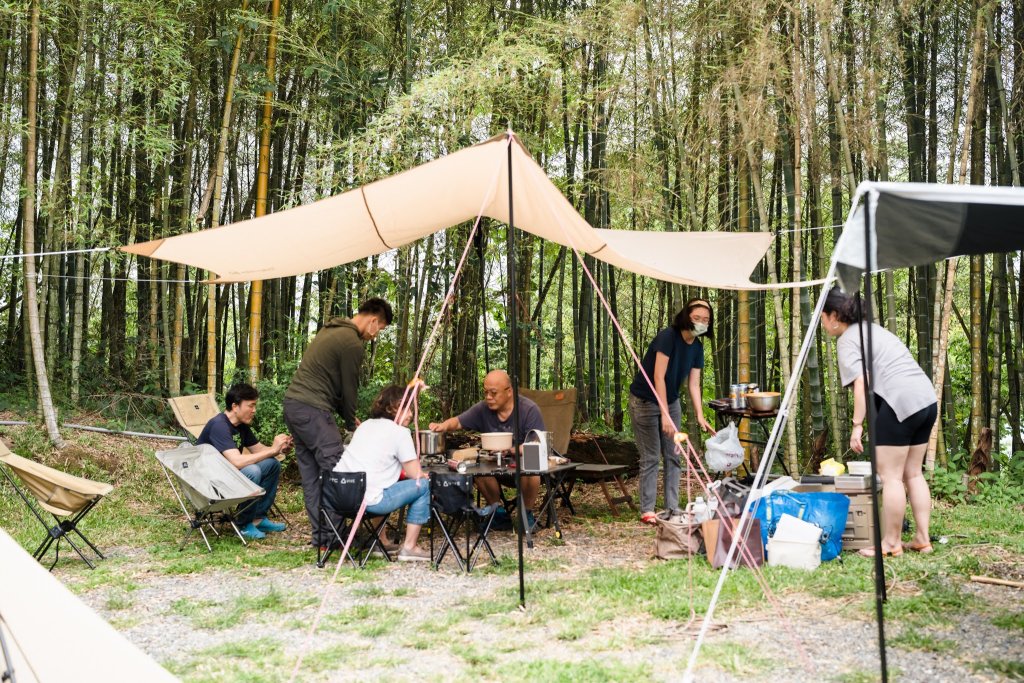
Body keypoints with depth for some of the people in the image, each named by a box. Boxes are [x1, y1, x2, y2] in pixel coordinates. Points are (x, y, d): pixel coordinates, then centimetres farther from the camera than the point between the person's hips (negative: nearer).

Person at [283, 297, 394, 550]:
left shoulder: (331, 330, 19)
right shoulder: (353, 343, -11)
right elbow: (349, 387, -5)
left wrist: (349, 416, 19)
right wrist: (351, 423, 11)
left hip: (292, 403, 10)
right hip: (313, 410, -10)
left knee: (311, 473, 11)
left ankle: (320, 535, 14)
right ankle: (331, 536, -5)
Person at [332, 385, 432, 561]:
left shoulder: (365, 425, 20)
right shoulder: (400, 432, -3)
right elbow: (416, 474, -2)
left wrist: (398, 469, 28)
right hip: (367, 501, -8)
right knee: (424, 485, 6)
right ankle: (409, 548, 8)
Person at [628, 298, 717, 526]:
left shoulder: (697, 347, -1)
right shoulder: (668, 336, -23)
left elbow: (693, 384, 0)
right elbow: (658, 377, -27)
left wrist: (700, 417, -11)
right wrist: (665, 415, -30)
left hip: (671, 401, 7)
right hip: (645, 402, -7)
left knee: (673, 456, 4)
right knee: (651, 457, -5)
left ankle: (673, 508, 10)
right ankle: (647, 510, 2)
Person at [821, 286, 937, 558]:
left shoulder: (848, 340, -4)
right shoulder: (872, 329, 24)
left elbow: (861, 385, -15)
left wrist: (858, 424, -13)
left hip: (900, 403, -9)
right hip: (927, 399, 10)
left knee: (891, 476, -2)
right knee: (913, 473, 15)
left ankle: (891, 543, 4)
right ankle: (922, 538, 18)